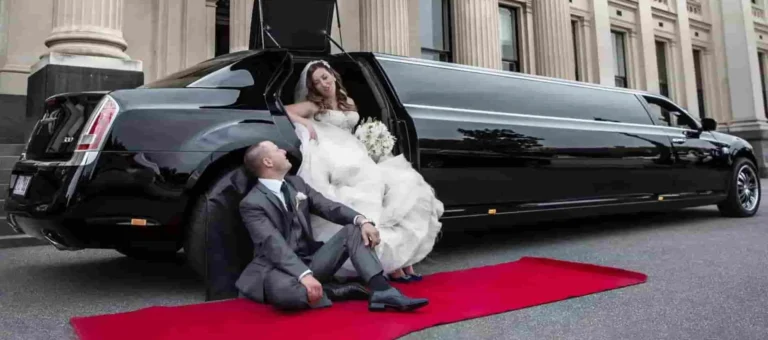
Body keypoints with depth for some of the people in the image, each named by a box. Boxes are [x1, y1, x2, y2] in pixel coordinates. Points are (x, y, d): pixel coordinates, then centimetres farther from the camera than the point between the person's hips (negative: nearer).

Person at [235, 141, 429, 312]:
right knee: (282, 290, -41)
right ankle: (340, 292, -19)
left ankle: (382, 292, -28)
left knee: (354, 230, -11)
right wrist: (304, 275, -38)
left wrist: (361, 220, -18)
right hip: (278, 269, -6)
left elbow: (328, 207, 2)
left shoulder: (296, 183, 12)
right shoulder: (251, 204, -11)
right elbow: (274, 246, -23)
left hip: (311, 261, 7)